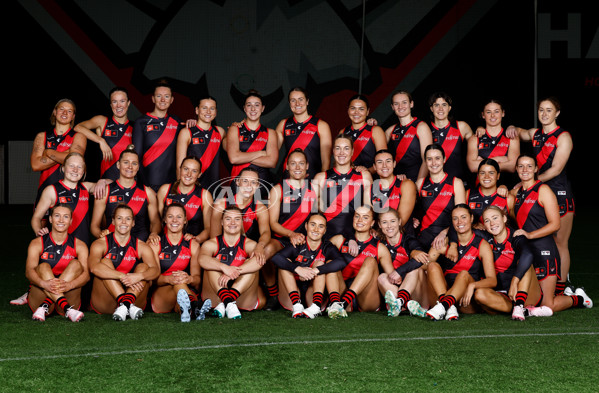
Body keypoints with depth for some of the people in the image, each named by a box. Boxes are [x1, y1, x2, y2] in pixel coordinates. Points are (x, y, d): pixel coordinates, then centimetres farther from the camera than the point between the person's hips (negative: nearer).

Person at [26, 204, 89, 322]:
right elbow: (29, 271, -12)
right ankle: (67, 308, -45)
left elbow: (86, 274, -10)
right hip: (39, 299, -1)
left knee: (76, 264, -18)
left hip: (68, 298, 1)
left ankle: (45, 306, -32)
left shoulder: (79, 246, 6)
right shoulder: (37, 244, 4)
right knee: (43, 267, -24)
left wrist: (69, 285, -34)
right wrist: (44, 283, -36)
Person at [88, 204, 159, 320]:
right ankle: (127, 305, -40)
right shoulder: (100, 244, 2)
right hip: (104, 305, -2)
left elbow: (156, 270, -10)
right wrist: (122, 276, -33)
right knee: (105, 262, -18)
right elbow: (94, 267, -21)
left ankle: (127, 302, -42)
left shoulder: (142, 247, 8)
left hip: (135, 298, 2)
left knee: (143, 267, -14)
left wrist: (139, 276, -34)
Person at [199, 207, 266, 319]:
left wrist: (233, 273, -34)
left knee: (251, 265, -18)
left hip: (243, 297, 0)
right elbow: (202, 259, -19)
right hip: (215, 296, 0)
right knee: (212, 264, -18)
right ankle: (229, 303, -42)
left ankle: (224, 304, -38)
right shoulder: (212, 244, 5)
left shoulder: (249, 244, 4)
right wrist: (224, 267, -38)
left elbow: (260, 260, -21)